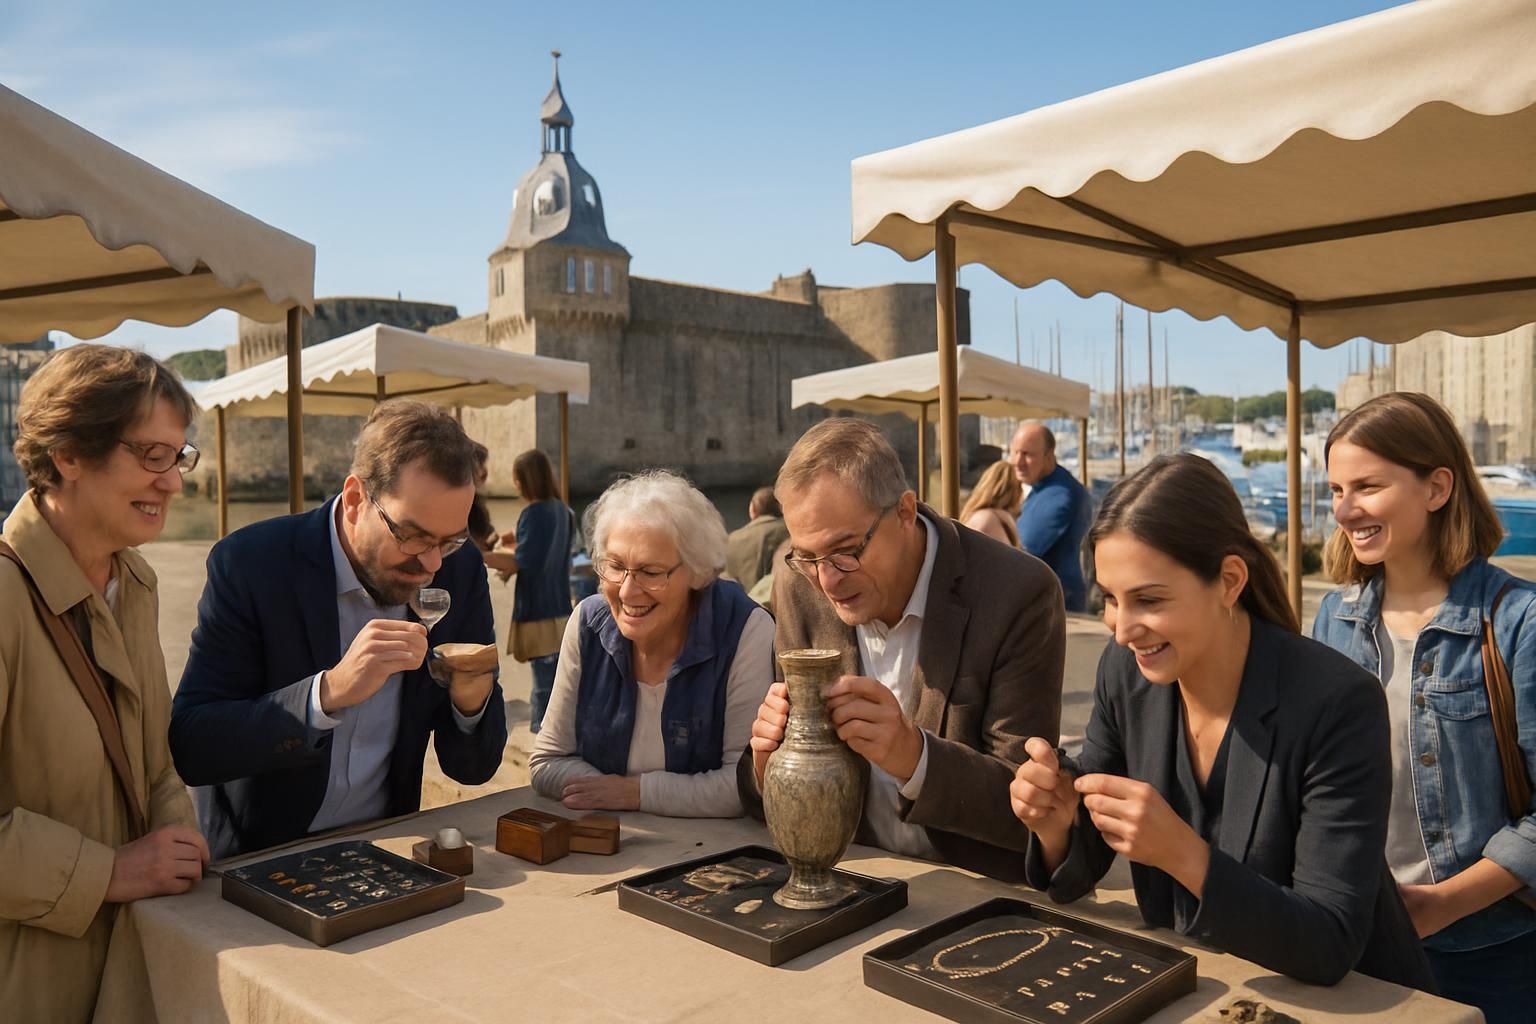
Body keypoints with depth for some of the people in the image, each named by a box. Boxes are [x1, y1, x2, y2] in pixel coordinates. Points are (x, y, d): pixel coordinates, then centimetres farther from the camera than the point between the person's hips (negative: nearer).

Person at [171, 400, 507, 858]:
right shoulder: (250, 563, -13)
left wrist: (471, 703, -20)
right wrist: (329, 691, -30)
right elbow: (188, 747, -18)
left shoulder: (460, 571, -5)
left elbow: (473, 769, 1)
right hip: (256, 856, -1)